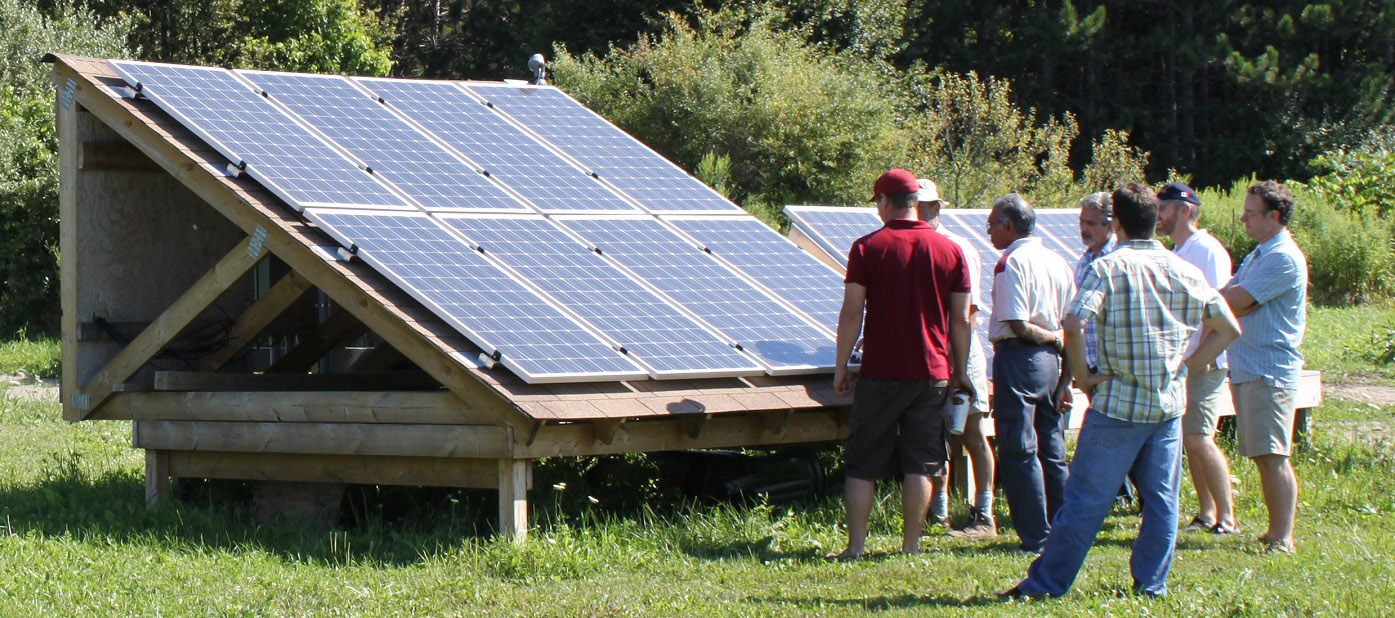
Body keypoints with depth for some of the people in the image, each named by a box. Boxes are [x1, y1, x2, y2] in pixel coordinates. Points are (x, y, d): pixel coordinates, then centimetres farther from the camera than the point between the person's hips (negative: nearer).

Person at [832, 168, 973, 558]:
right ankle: (911, 546, 7)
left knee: (862, 465, 6)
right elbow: (961, 320, 5)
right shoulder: (950, 250, 3)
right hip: (932, 373, 2)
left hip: (880, 373, -2)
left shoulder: (867, 248, -5)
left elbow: (851, 314, -7)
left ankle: (855, 546, 2)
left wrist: (841, 366, 2)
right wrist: (960, 372, 14)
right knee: (920, 464, 7)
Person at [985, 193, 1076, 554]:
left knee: (1019, 453, -2)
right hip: (1051, 361, 7)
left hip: (1018, 358, -7)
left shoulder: (1011, 263, -11)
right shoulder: (1058, 263, 10)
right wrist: (1066, 380, 14)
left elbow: (1018, 325, -19)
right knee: (1053, 453, 12)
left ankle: (1035, 538, -3)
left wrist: (1054, 338, -3)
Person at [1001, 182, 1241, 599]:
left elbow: (1074, 325, -22)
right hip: (1169, 404, 4)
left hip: (1117, 403, -4)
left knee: (1086, 499, 0)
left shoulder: (1107, 268, -9)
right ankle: (1151, 584, 12)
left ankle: (1046, 582, 5)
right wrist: (1185, 366, 11)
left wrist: (1081, 375, -10)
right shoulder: (1184, 271, 5)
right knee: (1162, 499, 11)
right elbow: (1228, 328, 9)